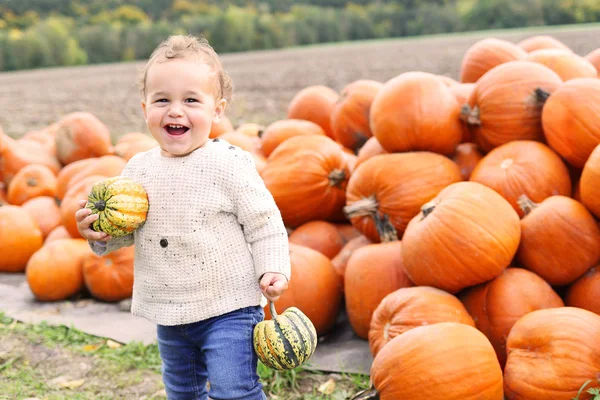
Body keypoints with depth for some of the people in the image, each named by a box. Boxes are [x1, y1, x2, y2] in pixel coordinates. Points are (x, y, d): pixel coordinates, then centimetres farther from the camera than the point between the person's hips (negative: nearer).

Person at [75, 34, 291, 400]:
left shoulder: (229, 164, -15)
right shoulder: (138, 168, 1)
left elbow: (263, 223, -9)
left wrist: (273, 270, -21)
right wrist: (99, 232, -7)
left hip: (228, 307, -6)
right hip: (169, 315, 6)